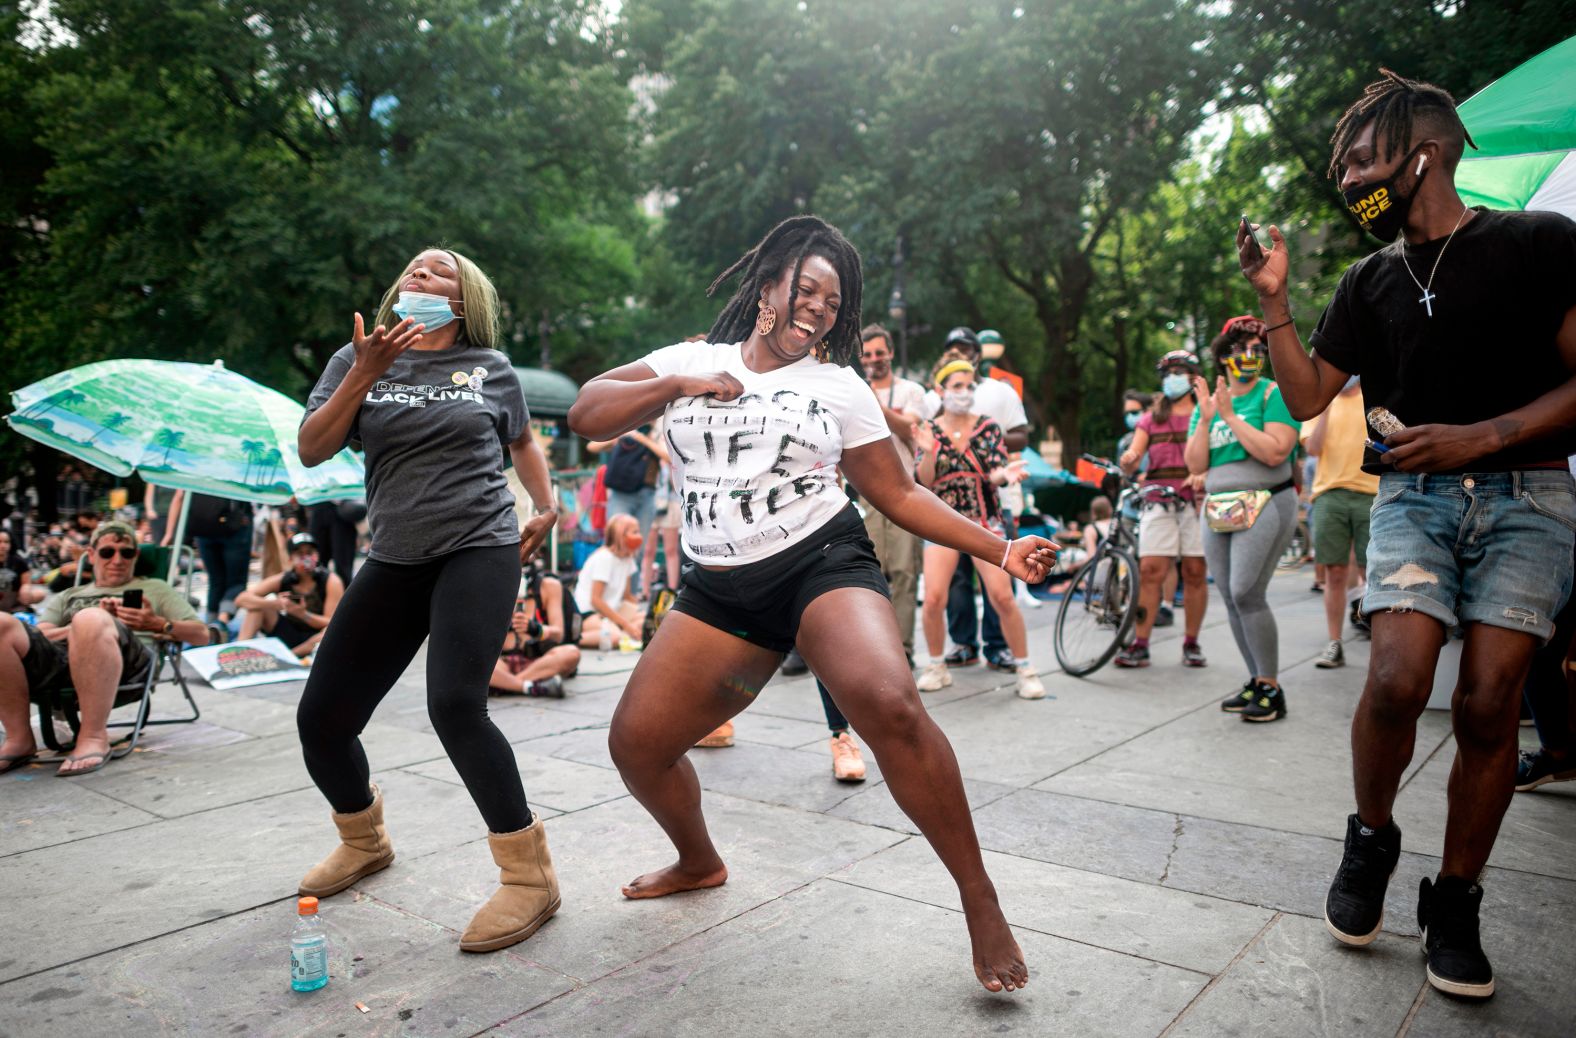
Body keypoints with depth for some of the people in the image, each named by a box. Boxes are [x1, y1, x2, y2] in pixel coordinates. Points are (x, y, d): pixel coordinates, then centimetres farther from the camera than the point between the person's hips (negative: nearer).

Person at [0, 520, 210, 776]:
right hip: (57, 656, 3)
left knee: (91, 620, -37)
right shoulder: (66, 597, 39)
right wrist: (86, 624, -1)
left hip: (127, 657, -3)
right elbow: (37, 638, 17)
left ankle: (94, 737, -30)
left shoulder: (155, 589, 33)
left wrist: (157, 623, 2)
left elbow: (201, 635, 19)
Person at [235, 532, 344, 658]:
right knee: (257, 604, -10)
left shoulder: (331, 581, -14)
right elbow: (241, 599, -14)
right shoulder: (282, 580, -6)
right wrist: (275, 604, -33)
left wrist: (303, 614, -34)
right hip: (288, 635, 3)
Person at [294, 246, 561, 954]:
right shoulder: (357, 361, 9)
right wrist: (367, 374, -12)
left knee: (454, 703, -24)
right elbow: (312, 450, -2)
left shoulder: (490, 368, 7)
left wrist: (549, 506, 9)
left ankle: (530, 877, -11)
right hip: (395, 558, 4)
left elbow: (522, 439, 23)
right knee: (322, 718, 4)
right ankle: (363, 842, 35)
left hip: (479, 549, -4)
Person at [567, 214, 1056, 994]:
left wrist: (1000, 549, -3)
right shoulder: (689, 360, 12)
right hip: (720, 590, 3)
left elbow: (900, 496, 7)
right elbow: (585, 415, 5)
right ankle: (700, 863, 31)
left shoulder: (840, 388, 8)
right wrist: (676, 386, -9)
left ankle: (981, 902, -13)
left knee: (889, 704, -30)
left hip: (824, 563, -3)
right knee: (635, 742, 0)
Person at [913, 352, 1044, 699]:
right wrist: (928, 451, -23)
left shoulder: (988, 427, 2)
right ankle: (936, 667, 10)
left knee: (1002, 596, -12)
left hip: (985, 521, 0)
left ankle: (1025, 670, 4)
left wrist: (1005, 474, -29)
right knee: (933, 599, -12)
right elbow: (924, 481, -5)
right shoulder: (929, 430, 3)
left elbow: (994, 473, -6)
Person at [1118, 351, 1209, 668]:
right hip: (1158, 500, 1)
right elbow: (1132, 459, 7)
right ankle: (1140, 645, -8)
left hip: (1197, 500, -1)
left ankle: (1191, 644, 11)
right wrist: (1128, 460, -17)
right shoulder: (1150, 419, 17)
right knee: (1150, 571, -8)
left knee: (1195, 572, -1)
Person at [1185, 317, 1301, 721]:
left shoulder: (1275, 394, -2)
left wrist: (1231, 417, -15)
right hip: (1218, 509, 6)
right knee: (1231, 601, 5)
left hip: (1264, 505, -6)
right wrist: (1205, 419, -7)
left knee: (1247, 594, -15)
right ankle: (1256, 681, 16)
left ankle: (1271, 688, -6)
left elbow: (1275, 452, -17)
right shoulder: (1208, 402, 13)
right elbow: (1195, 464, 5)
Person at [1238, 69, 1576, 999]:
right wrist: (1273, 301, 3)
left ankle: (1455, 903, 10)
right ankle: (1371, 841, 8)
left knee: (1488, 704, -6)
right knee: (1398, 679, -17)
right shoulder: (1370, 283, 12)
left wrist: (1480, 436, -16)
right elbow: (1310, 400, 10)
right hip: (1415, 494, 2)